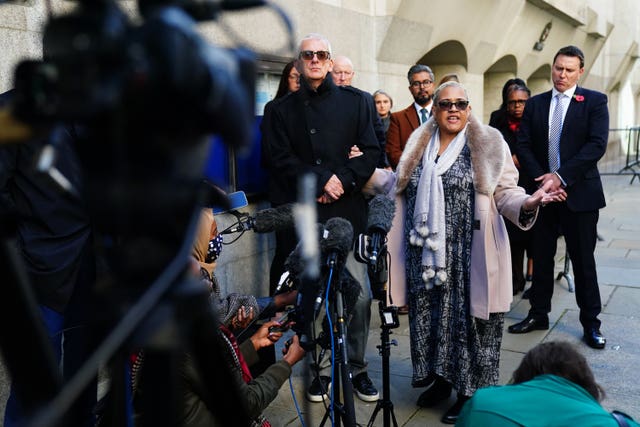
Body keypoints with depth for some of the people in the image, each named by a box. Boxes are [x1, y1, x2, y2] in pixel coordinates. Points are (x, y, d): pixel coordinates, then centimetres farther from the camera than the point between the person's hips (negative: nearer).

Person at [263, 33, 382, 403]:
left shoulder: (355, 101, 11)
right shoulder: (285, 109, 12)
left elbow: (372, 152, 5)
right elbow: (283, 160, 2)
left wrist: (342, 180, -10)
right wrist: (321, 181, -11)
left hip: (349, 212, 0)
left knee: (360, 296, -1)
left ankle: (356, 368, 17)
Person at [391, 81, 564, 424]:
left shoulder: (488, 144, 0)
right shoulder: (418, 146, 11)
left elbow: (504, 192, -5)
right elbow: (399, 188, 19)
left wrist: (528, 203, -25)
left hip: (469, 256, -4)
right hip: (428, 255, 4)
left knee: (468, 317, 2)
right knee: (431, 315, 11)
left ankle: (471, 392, 19)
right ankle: (440, 379, 31)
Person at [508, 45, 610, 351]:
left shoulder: (594, 102, -2)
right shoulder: (535, 104, 8)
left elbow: (597, 145, -12)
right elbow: (523, 146, 3)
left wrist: (561, 176, -19)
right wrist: (541, 179, -11)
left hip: (579, 193, -3)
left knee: (583, 260, 5)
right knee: (541, 257, 11)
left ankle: (590, 323, 18)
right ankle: (538, 314, 25)